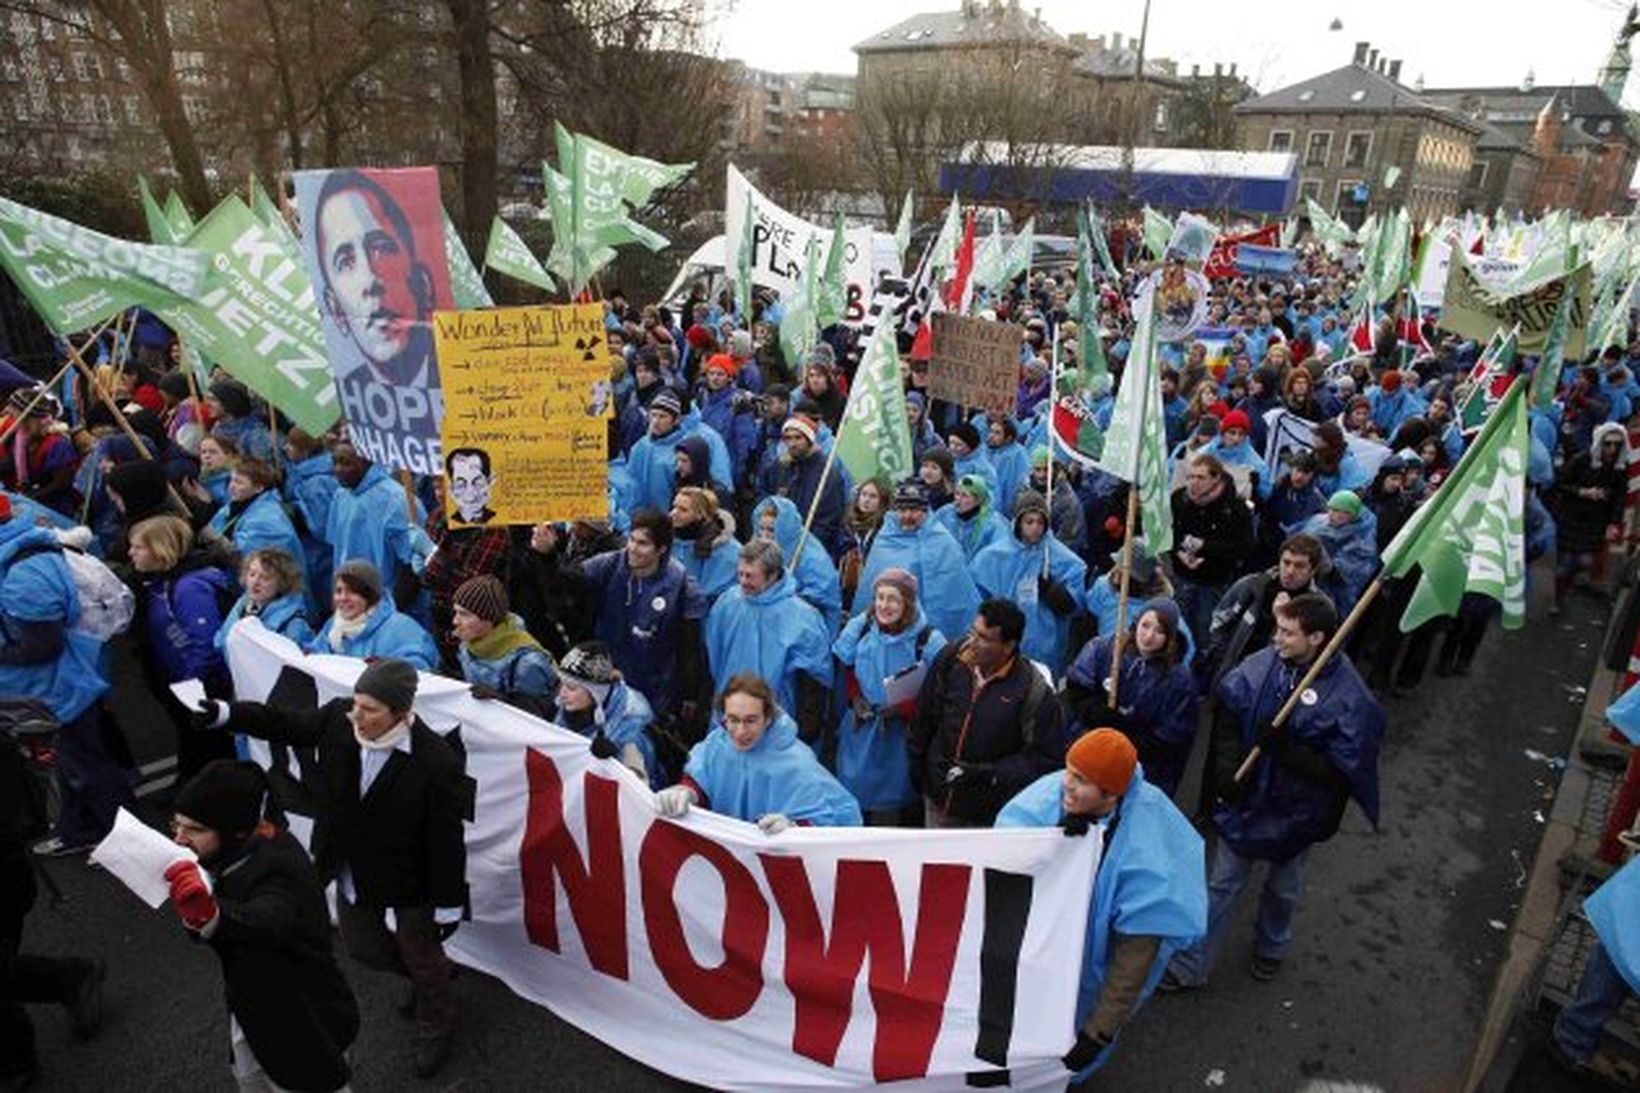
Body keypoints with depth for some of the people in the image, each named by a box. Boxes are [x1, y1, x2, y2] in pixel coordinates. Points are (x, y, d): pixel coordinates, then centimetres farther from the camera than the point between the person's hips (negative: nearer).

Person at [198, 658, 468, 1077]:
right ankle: (436, 971, 58)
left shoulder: (437, 762, -33)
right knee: (364, 949, 28)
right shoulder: (339, 717, -18)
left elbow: (446, 840, -25)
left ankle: (435, 1029, 51)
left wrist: (448, 906, -16)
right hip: (352, 873, 6)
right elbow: (284, 724, -1)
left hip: (408, 884, -6)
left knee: (421, 959, 19)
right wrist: (224, 713, -16)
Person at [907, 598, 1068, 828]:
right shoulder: (952, 657, -13)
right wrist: (917, 764, 10)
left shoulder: (1034, 692, -24)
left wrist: (991, 774, -25)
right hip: (939, 798, 4)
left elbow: (1046, 759, -18)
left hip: (993, 811, -4)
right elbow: (925, 713, 2)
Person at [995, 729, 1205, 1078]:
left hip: (1091, 973, -3)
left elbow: (1136, 954, -25)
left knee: (1064, 1062, 21)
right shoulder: (1050, 793, -23)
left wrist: (1098, 1033, -22)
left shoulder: (1145, 856, -32)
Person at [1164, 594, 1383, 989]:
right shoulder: (1262, 664, -14)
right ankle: (1190, 966, 25)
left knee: (1283, 889, 24)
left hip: (1297, 811, -2)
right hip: (1245, 796, 2)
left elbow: (1342, 770, -22)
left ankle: (1271, 949, 53)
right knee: (1220, 883, 12)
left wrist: (1285, 749, -33)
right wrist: (1227, 765, -13)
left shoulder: (1348, 696, -24)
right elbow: (1228, 714, -2)